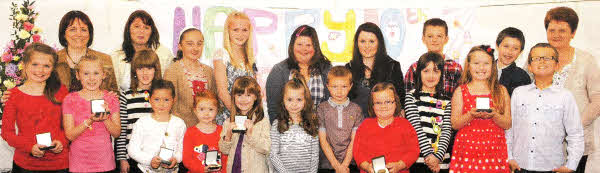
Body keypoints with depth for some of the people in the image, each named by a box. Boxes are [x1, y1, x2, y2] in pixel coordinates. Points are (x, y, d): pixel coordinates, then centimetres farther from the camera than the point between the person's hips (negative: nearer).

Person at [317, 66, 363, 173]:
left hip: (351, 163, 1)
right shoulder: (322, 109, 5)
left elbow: (354, 140, 2)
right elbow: (323, 140, 1)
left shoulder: (356, 109, 7)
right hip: (327, 163, 0)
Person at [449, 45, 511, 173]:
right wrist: (471, 115, -16)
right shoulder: (461, 91, 5)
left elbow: (508, 124, 4)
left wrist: (494, 115, -14)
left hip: (494, 150, 1)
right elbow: (454, 124, 1)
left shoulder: (501, 91, 9)